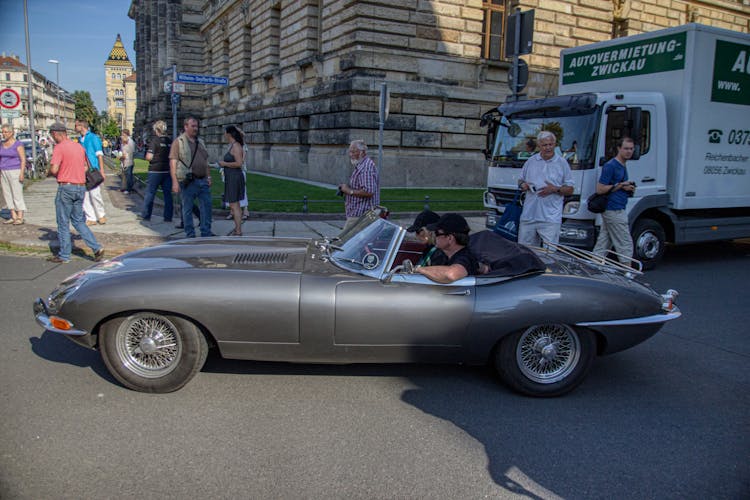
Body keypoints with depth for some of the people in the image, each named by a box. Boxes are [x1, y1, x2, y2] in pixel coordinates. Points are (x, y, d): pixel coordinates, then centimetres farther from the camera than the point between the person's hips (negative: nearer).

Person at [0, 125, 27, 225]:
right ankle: (13, 217, 12)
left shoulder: (18, 145, -9)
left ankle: (20, 218, -2)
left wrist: (22, 173, -20)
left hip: (15, 172, -7)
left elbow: (23, 160, -12)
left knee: (17, 195, -6)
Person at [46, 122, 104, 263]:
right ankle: (96, 248, 3)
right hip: (81, 187, 6)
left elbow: (54, 169, -19)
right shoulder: (79, 147, 10)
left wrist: (50, 172, 2)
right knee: (78, 221, 15)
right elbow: (85, 167, 21)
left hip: (66, 187, -6)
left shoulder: (59, 147, -12)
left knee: (63, 223, 5)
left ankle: (64, 255, 13)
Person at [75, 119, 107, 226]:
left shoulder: (93, 137, -3)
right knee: (85, 196, 3)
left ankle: (101, 215, 10)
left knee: (94, 194, -9)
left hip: (93, 170, -7)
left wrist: (102, 171, -12)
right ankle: (91, 218, 9)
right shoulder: (79, 139, 16)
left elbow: (99, 155, -6)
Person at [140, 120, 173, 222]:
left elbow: (149, 157, -15)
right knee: (167, 194, 7)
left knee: (150, 193, 6)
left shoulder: (155, 140, -11)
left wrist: (147, 157, 6)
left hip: (155, 171, -4)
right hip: (168, 171, 4)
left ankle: (145, 215, 13)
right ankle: (168, 217, 7)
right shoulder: (170, 141, 4)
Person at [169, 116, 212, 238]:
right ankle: (190, 235, 12)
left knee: (206, 207, 6)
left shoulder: (200, 142, 16)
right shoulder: (178, 142, -4)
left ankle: (206, 234, 16)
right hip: (188, 182, -6)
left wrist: (208, 177, 13)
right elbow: (173, 163, -9)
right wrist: (175, 182, -16)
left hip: (203, 181, 6)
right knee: (187, 209, 3)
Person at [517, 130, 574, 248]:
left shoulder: (562, 163, 4)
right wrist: (523, 185, -2)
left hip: (551, 218, -3)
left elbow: (570, 190, 5)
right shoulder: (531, 161, 12)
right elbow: (521, 180, 21)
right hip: (528, 215, 3)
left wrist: (555, 189, -13)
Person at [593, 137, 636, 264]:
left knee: (603, 244, 10)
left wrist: (629, 189, 8)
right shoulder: (610, 166, -12)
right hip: (614, 211, -9)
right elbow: (599, 189, -17)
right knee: (625, 244, -4)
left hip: (610, 211, 9)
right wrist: (621, 185, -15)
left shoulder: (623, 166, 17)